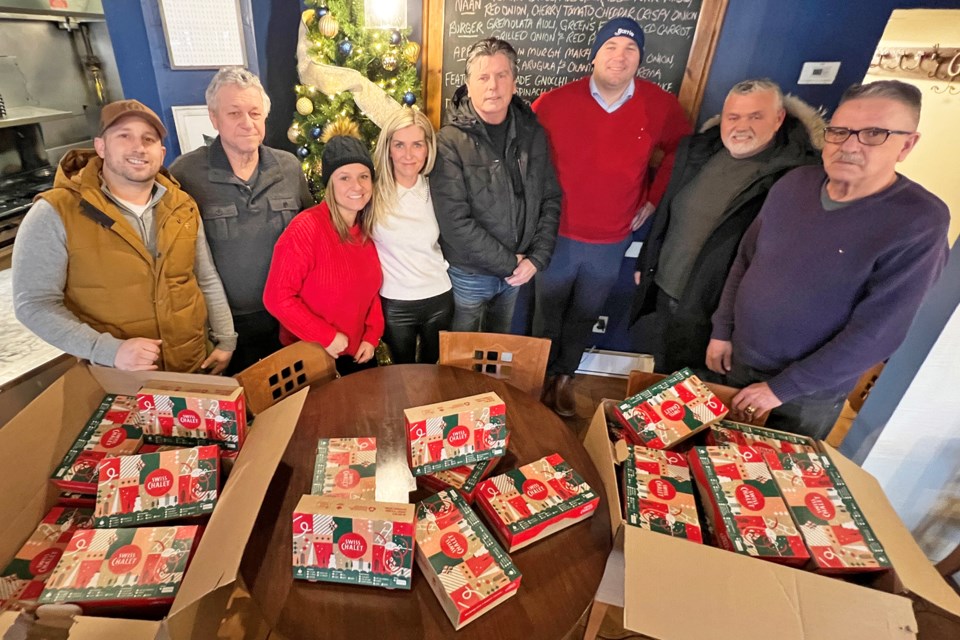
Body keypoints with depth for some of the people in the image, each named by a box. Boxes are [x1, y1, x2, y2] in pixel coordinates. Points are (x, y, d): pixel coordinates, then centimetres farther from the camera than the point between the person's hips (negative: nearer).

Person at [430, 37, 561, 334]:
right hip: (468, 273, -4)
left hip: (518, 271, 4)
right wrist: (508, 263, -17)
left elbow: (551, 199, 3)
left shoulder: (532, 131, -1)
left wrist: (537, 258, -8)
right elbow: (455, 222, -23)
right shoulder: (450, 142, -17)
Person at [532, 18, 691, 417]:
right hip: (557, 236, -1)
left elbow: (680, 150, 11)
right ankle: (543, 376, 39)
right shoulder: (554, 103, -11)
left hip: (612, 242, 2)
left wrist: (655, 197, 4)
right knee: (549, 314, 15)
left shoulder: (660, 105, -6)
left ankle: (565, 376, 40)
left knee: (584, 317, 18)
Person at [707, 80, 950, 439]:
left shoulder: (920, 222, -20)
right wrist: (721, 331, 1)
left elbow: (877, 332, -22)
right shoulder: (795, 184, -5)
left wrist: (783, 387, -20)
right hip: (738, 358, 4)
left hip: (811, 392, -4)